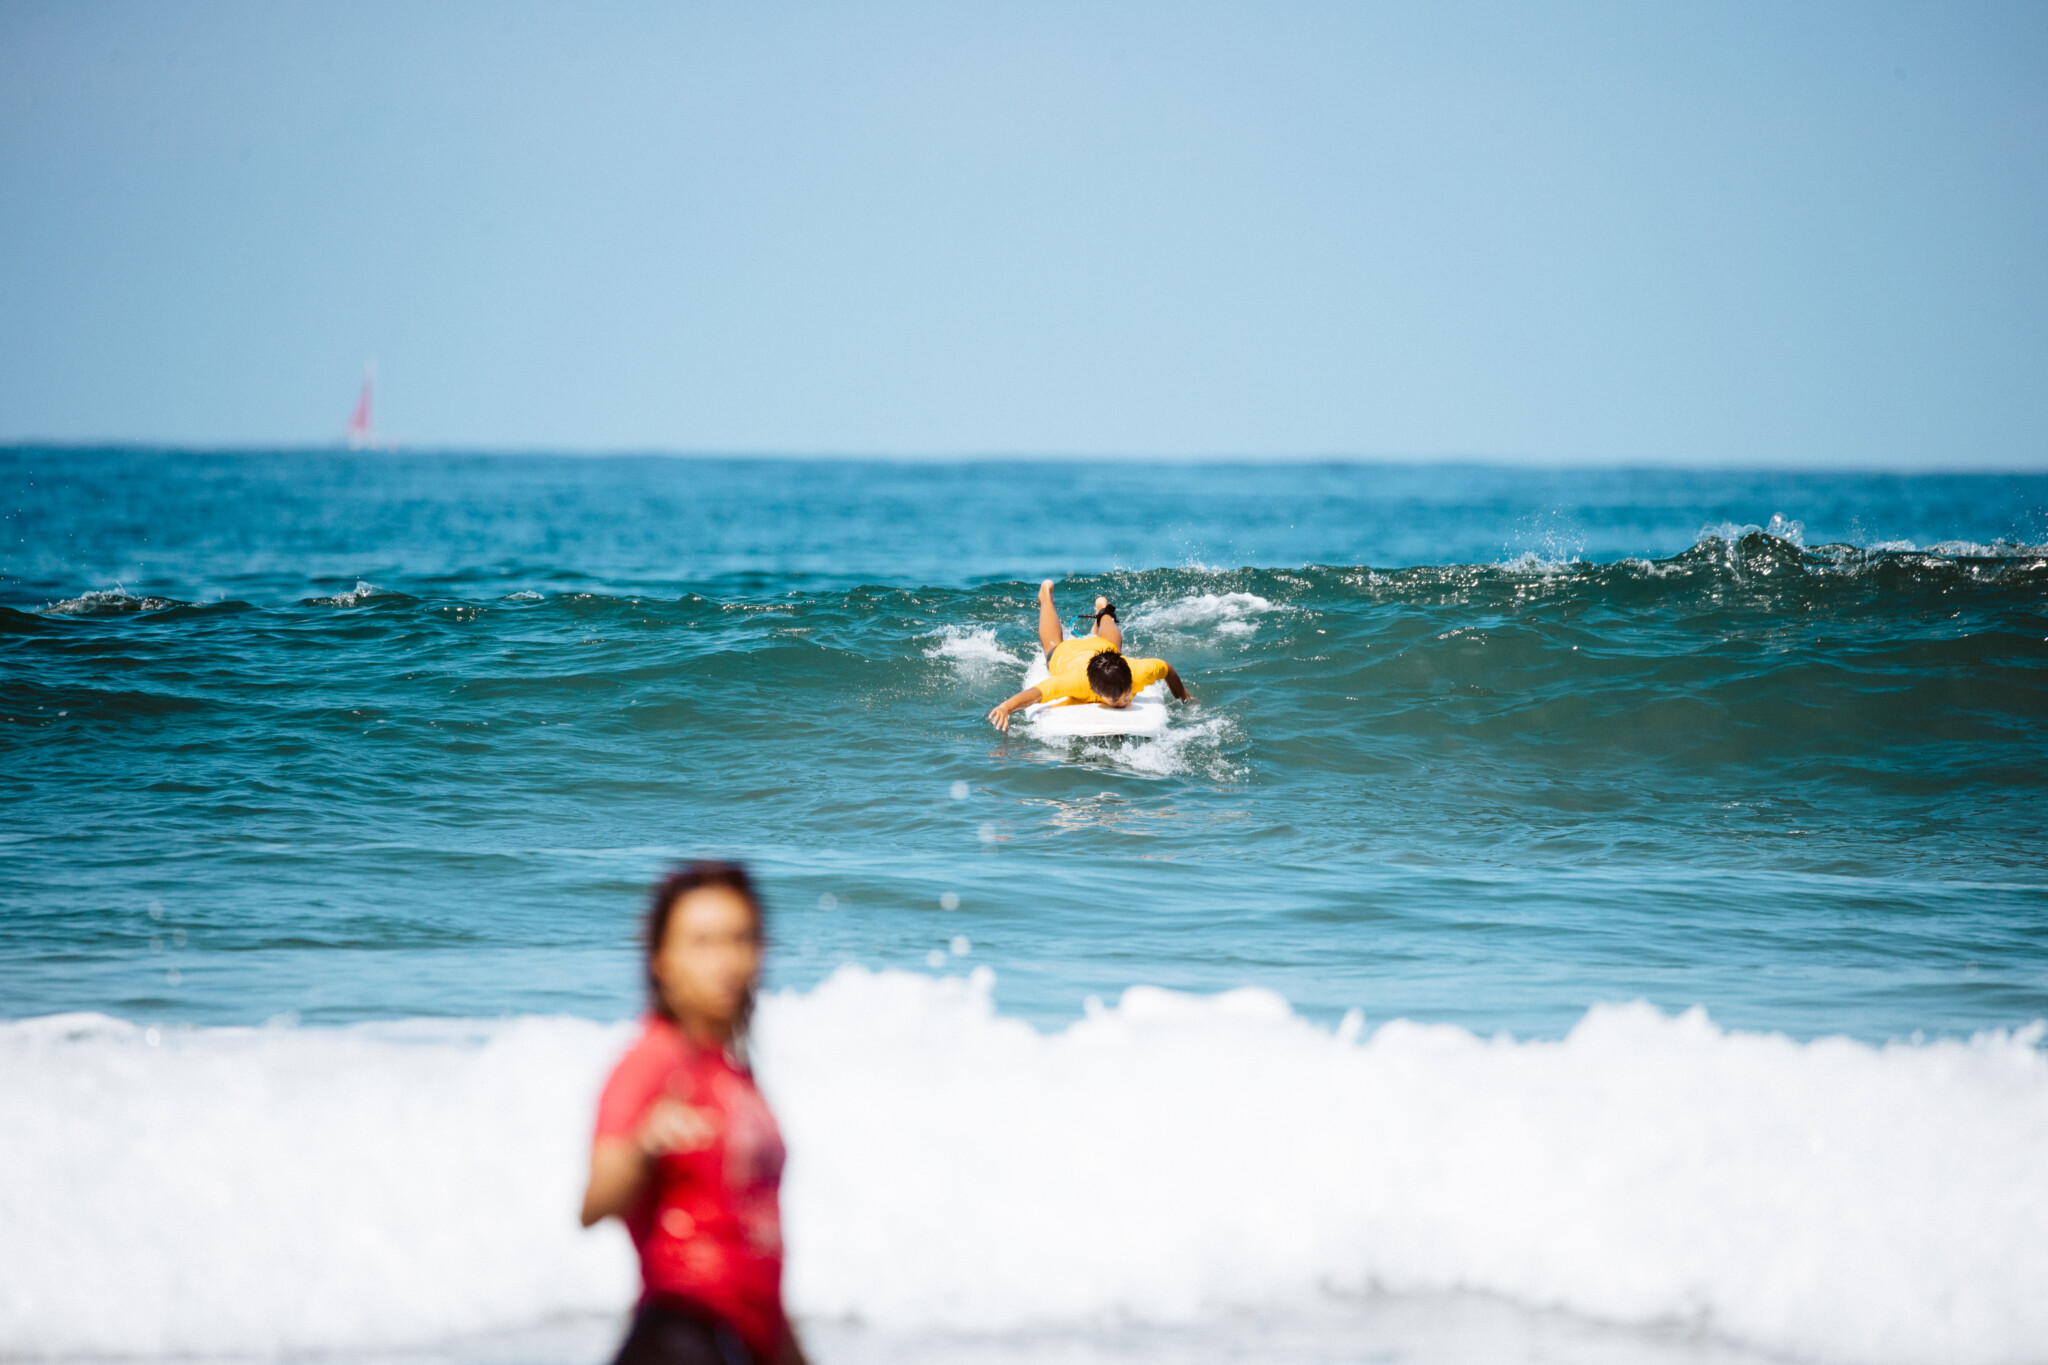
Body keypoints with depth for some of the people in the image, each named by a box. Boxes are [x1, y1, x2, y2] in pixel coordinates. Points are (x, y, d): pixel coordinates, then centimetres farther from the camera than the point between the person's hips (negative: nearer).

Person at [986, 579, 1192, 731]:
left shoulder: (1138, 672, -46)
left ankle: (1103, 613, 71)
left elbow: (1166, 668, -26)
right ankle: (1046, 596, 64)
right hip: (1063, 655, -1)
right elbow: (1037, 693, -63)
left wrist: (1184, 698, -13)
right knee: (1053, 643, 36)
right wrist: (1006, 707, -81)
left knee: (1113, 640, 40)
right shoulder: (1078, 680, -53)